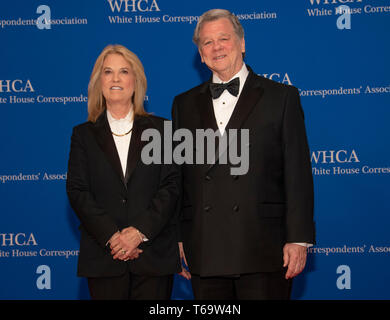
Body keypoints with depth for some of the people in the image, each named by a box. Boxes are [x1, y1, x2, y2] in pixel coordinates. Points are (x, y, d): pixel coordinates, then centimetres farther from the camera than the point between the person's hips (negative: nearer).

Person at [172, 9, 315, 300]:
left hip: (263, 252, -3)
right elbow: (177, 177, 14)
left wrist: (299, 240, -6)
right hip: (204, 252, 3)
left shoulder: (282, 97, 5)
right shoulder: (185, 104, 15)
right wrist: (177, 239, 8)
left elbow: (298, 174, 0)